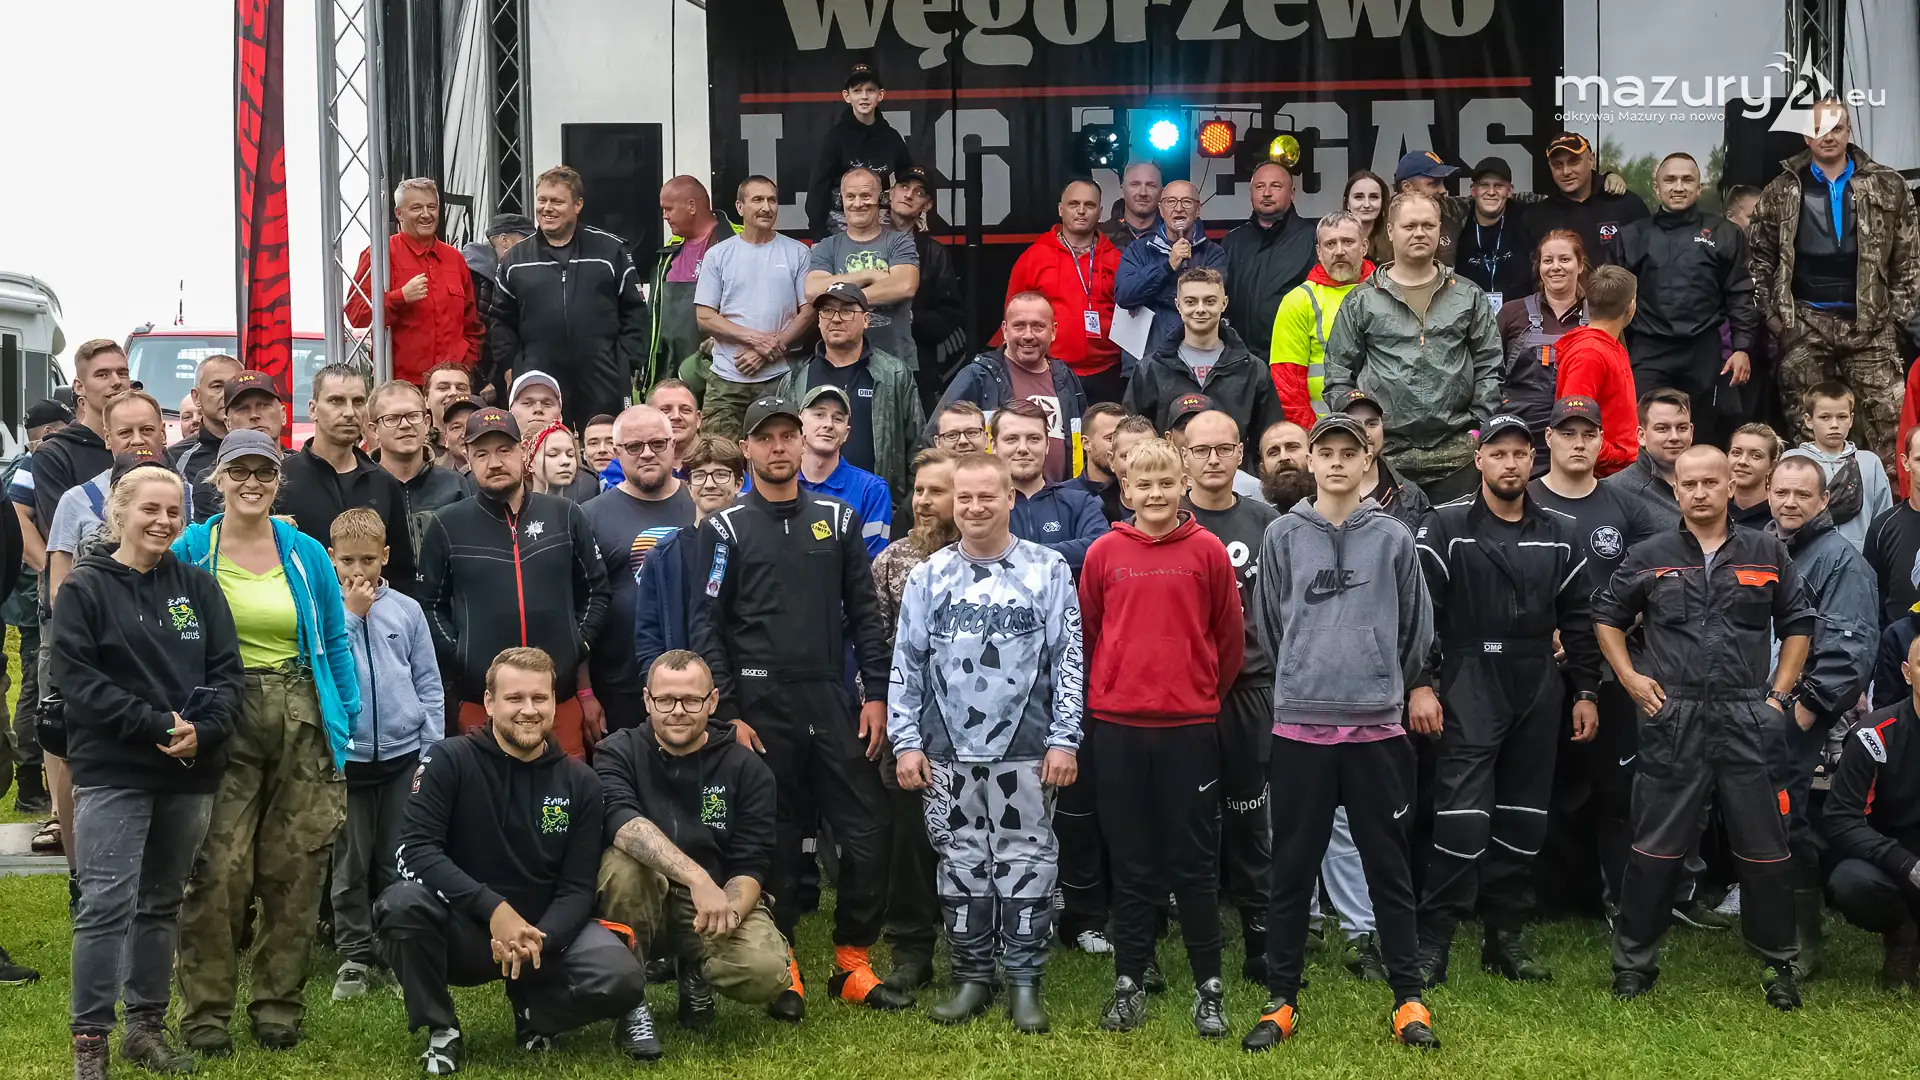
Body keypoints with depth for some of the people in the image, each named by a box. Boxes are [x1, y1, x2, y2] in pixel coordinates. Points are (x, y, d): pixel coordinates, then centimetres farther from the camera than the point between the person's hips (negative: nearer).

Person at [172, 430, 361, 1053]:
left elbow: (335, 642, 14)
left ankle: (279, 1012, 17)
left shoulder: (308, 555, 9)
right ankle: (205, 1018, 4)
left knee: (295, 871, 4)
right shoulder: (189, 552, 2)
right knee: (217, 870, -8)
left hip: (303, 722, 3)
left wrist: (349, 721, 7)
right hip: (221, 726, -2)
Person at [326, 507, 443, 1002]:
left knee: (398, 866, 7)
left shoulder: (407, 610, 4)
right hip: (347, 755, -1)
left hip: (403, 754, 1)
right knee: (350, 867, 5)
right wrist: (351, 614, -11)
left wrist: (431, 756, 1)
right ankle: (355, 957, 14)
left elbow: (428, 685, 6)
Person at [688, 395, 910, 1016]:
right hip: (762, 707, -3)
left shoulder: (837, 520, 11)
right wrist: (727, 714, -9)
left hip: (835, 704, 3)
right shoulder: (726, 530, 2)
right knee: (773, 842, 3)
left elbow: (864, 614, 10)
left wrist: (876, 695, 2)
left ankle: (851, 964, 12)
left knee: (869, 833, -1)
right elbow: (707, 627, -2)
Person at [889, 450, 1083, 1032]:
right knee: (961, 861, 8)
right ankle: (972, 976, 19)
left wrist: (1064, 739, -6)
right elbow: (906, 663, 8)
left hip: (1026, 750, -2)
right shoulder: (929, 575, 7)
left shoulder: (1048, 570, 1)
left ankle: (1024, 980, 11)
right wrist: (906, 741, 2)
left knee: (1026, 861, 1)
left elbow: (1068, 660, 0)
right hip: (948, 751, 2)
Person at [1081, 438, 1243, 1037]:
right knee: (1131, 863, 9)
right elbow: (1086, 633, 11)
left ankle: (1209, 986, 14)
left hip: (1189, 726, -1)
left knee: (1194, 862, 5)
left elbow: (1230, 636, 7)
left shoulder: (1208, 551, 0)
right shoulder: (1104, 553, 2)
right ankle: (1129, 983, 18)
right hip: (1117, 726, 1)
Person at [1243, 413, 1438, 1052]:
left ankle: (1409, 999, 15)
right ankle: (1282, 1000, 15)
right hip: (1299, 724, 0)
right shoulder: (1283, 536, 3)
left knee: (1388, 865, 6)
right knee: (1293, 867, 6)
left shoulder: (1393, 539, 3)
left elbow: (1417, 629, 9)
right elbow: (1268, 623, 10)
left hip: (1377, 725, 0)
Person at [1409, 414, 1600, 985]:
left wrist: (1586, 691, 11)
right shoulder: (1446, 526, -4)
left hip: (1537, 688, 5)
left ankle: (1507, 937, 20)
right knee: (1462, 818, -11)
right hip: (1469, 687, -5)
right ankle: (1432, 943, -4)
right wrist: (1420, 685, -14)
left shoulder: (1559, 533, 10)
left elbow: (1578, 618, 14)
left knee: (1524, 820, 9)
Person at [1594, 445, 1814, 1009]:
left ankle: (1779, 963, 19)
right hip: (1671, 719, -1)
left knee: (1765, 848, 5)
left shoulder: (1767, 553, 7)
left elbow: (1798, 623, 13)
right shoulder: (1649, 556, 5)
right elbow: (1606, 615, 15)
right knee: (1655, 847, 4)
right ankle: (1634, 960, 16)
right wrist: (1630, 677, 3)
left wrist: (1780, 694, 5)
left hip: (1748, 720, 1)